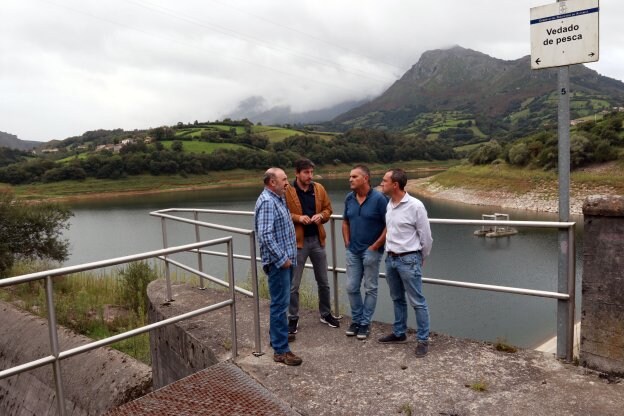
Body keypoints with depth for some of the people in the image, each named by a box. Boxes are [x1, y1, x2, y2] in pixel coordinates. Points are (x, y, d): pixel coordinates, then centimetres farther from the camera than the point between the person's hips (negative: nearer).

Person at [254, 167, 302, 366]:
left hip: (285, 259, 10)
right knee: (280, 304, -5)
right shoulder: (267, 202, -18)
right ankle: (281, 350, 2)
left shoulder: (278, 198, 13)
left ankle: (277, 335, 34)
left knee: (280, 302, 20)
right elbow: (266, 236, -26)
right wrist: (282, 259, -21)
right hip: (278, 262, -10)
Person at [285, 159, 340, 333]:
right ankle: (293, 318, 20)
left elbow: (328, 209, 11)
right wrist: (297, 217, -22)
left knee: (323, 282, 16)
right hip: (297, 242, -4)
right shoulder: (287, 191, -10)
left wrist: (321, 216, -10)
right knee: (293, 285, 3)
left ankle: (326, 314, 33)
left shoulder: (319, 189, 3)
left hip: (317, 240, 4)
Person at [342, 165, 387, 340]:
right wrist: (347, 243, 7)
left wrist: (375, 247, -14)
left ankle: (365, 323, 19)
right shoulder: (349, 198, 2)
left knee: (370, 289, 7)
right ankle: (356, 320, 27)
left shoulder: (378, 198, -15)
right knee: (351, 287, 10)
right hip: (353, 251, 5)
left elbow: (389, 225, -14)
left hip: (371, 251, -5)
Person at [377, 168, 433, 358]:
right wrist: (389, 252, 17)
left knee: (417, 302, 1)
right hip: (390, 258, 7)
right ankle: (399, 333, 32)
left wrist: (421, 258, 4)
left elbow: (426, 236, -7)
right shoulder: (389, 204, 5)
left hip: (408, 260, -7)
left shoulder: (415, 206, -15)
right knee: (397, 299, 18)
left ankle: (423, 339, 12)